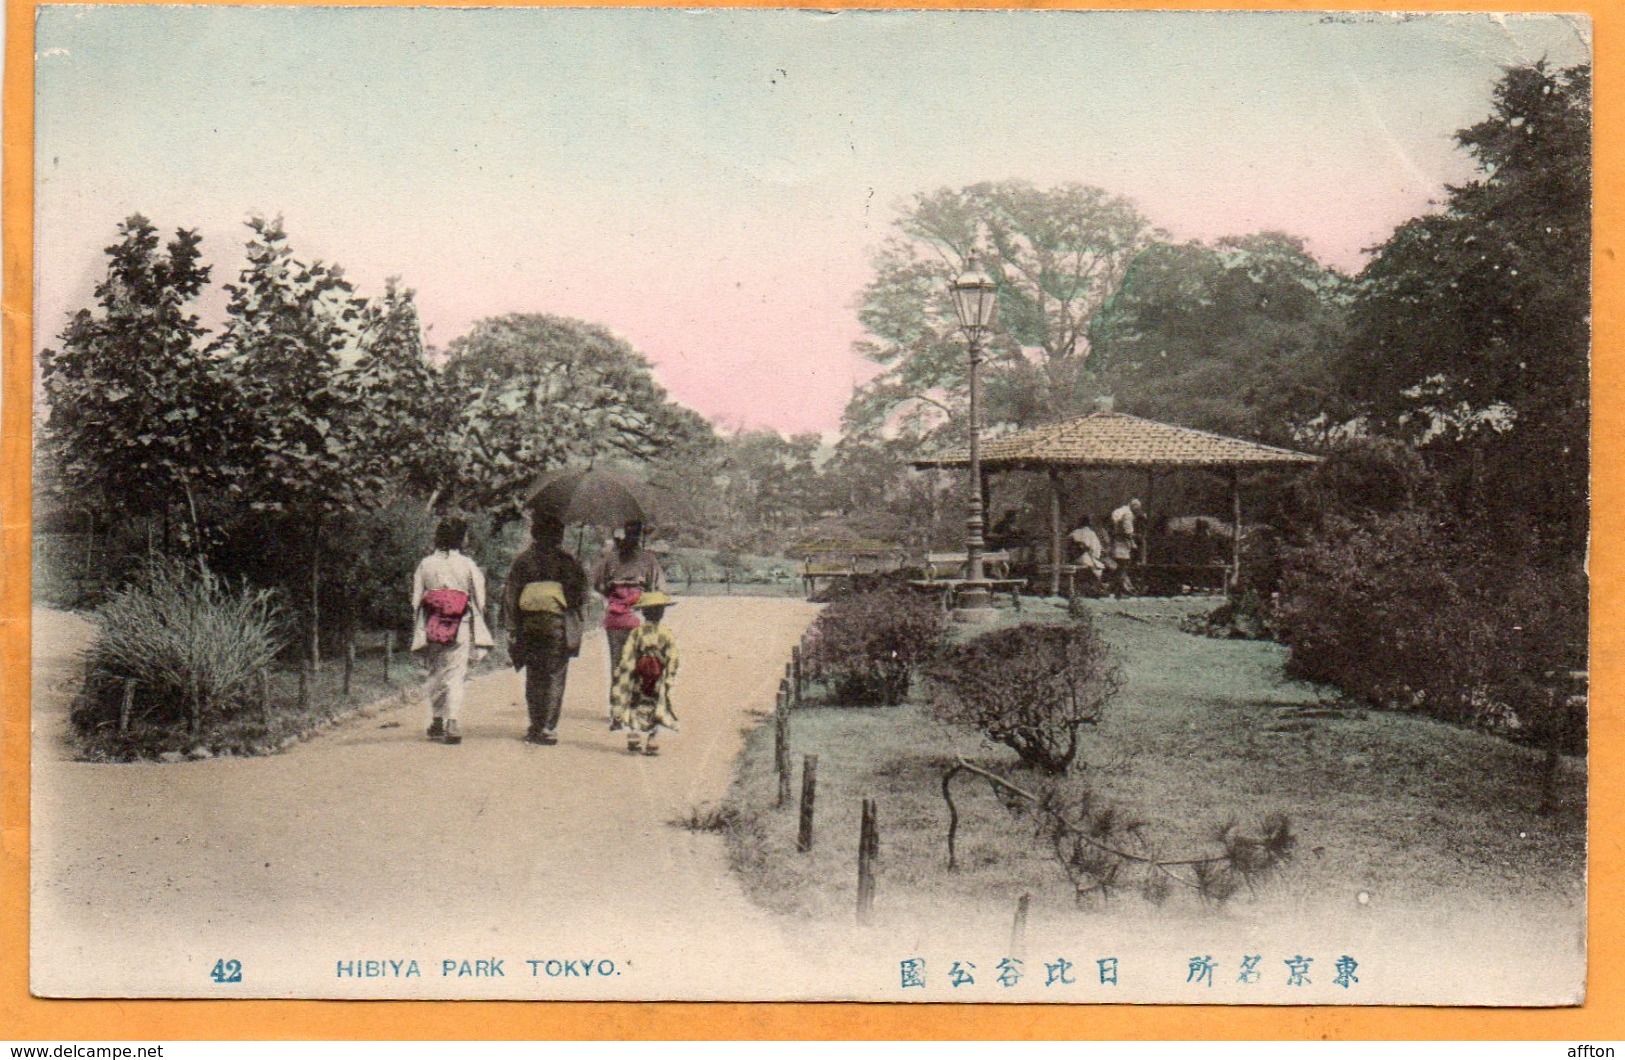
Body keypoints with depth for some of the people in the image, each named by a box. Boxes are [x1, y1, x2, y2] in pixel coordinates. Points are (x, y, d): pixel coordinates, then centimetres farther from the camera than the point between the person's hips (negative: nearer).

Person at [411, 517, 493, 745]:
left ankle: (437, 721, 22)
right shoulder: (468, 565, -4)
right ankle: (453, 724, -13)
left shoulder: (425, 564, 2)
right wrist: (479, 640, 8)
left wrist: (420, 633, 9)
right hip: (460, 628, -2)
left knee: (435, 674, 16)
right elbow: (479, 601, -2)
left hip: (432, 628, 2)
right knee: (455, 675, -2)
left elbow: (416, 601, 3)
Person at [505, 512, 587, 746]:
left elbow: (509, 595, 5)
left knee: (533, 678, 13)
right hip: (558, 627, -3)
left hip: (529, 628, 3)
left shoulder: (521, 560, 3)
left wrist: (517, 625, 12)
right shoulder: (565, 561, -8)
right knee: (555, 676, 0)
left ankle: (535, 726, 16)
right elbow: (579, 593, -8)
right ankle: (548, 728, -5)